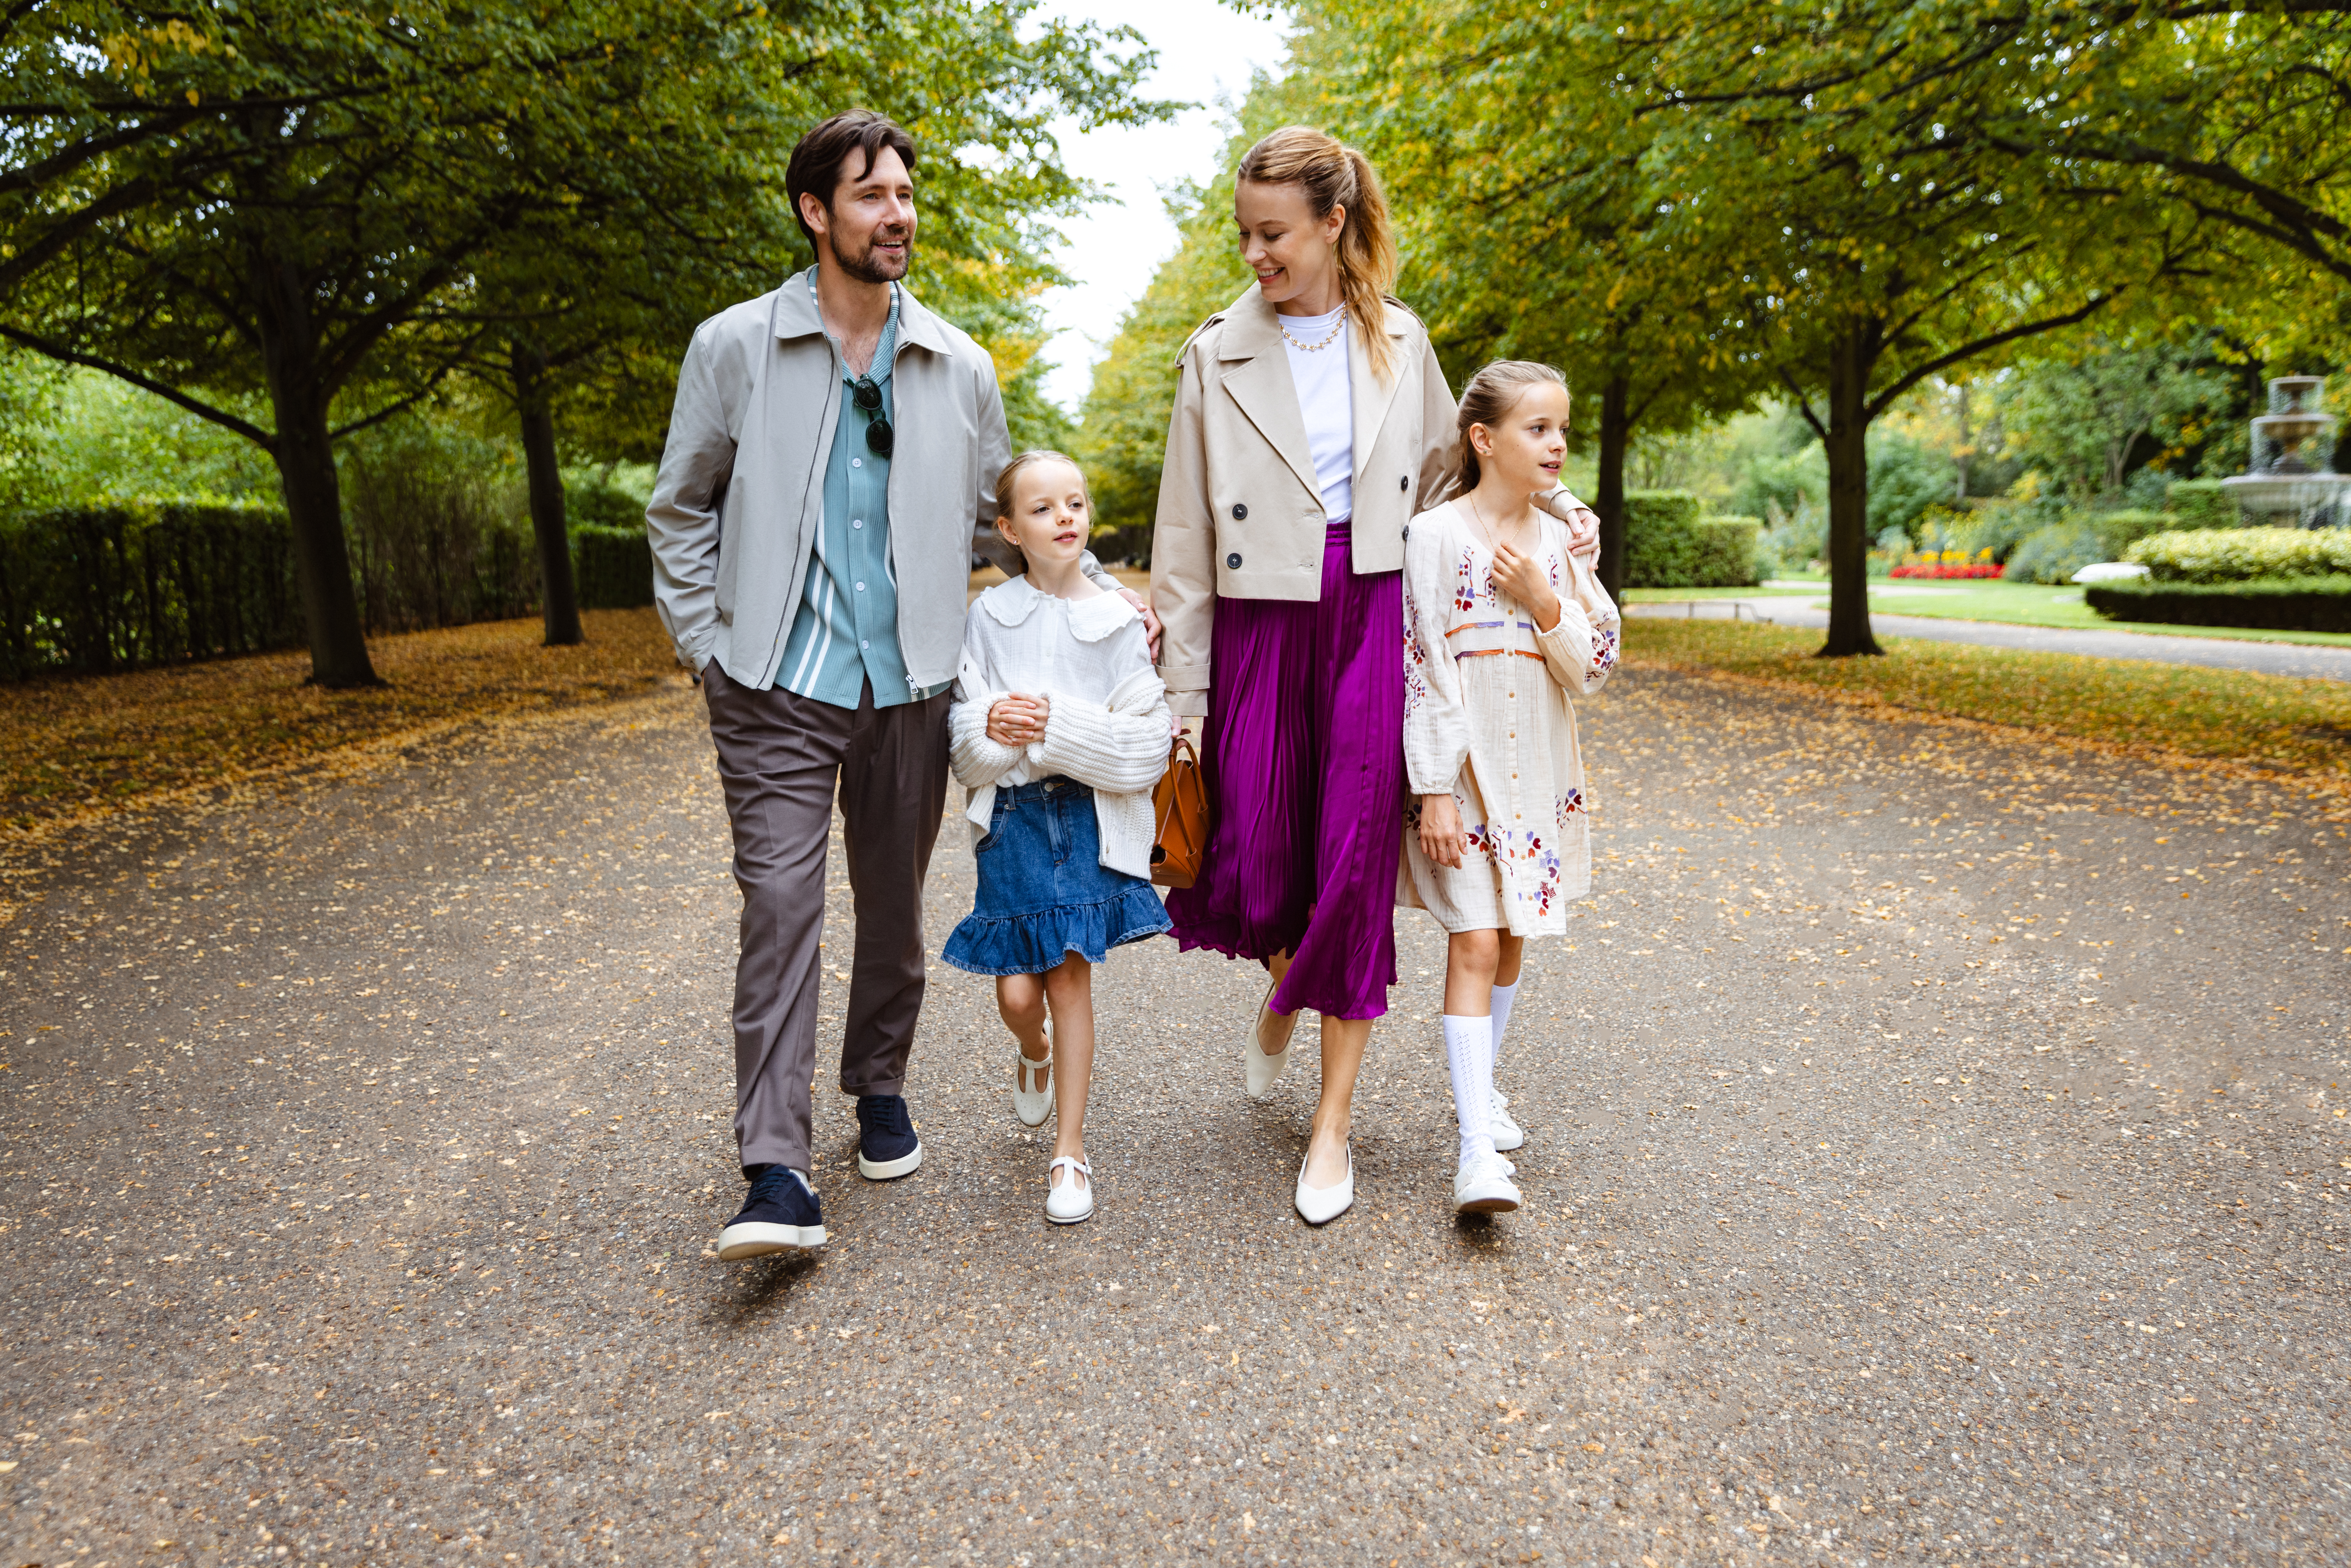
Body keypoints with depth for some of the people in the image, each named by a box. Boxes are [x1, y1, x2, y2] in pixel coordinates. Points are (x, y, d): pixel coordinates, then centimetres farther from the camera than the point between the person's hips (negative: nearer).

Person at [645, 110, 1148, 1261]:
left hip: (909, 685, 3)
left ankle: (880, 1085, 33)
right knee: (780, 906, -9)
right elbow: (680, 511, 9)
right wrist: (709, 644, 2)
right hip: (777, 688, -2)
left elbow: (1002, 520, 19)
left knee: (894, 902, 12)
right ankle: (777, 1174, -5)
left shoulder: (961, 370, 8)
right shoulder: (733, 348, 1)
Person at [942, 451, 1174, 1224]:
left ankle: (1069, 1152, 13)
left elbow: (1147, 743, -6)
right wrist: (993, 725, -19)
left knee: (1071, 973, -2)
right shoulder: (989, 616, 2)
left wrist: (1060, 727, -16)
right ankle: (1034, 1053, 39)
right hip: (1013, 814, 1)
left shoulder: (1119, 622, 0)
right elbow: (963, 738, 3)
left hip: (1092, 816, -1)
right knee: (1017, 989, -1)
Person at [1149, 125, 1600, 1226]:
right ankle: (1284, 983, 36)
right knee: (1251, 867, -3)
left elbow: (1445, 467, 23)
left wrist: (1554, 502, 8)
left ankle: (1335, 1120, 12)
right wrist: (1182, 693, -1)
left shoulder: (1399, 340, 8)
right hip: (1260, 625, 0)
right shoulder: (1218, 355, 3)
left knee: (1356, 865, -2)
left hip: (1372, 617, 0)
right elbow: (1185, 538, 2)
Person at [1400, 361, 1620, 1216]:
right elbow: (1421, 667, -11)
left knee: (1510, 941, 14)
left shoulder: (1558, 542, 8)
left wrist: (1544, 601, -12)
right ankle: (1479, 1150, -6)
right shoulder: (1436, 534, -8)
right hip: (1464, 768, -5)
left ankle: (1477, 1089, 33)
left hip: (1538, 769, 6)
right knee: (1475, 945, -9)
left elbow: (1594, 667, 5)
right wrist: (1434, 790, -15)